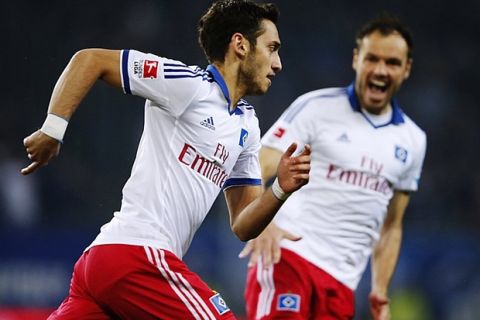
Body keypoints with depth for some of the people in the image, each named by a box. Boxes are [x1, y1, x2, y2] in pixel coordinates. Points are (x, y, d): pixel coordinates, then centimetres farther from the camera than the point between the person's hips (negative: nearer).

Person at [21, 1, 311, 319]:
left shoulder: (248, 124, 20)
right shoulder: (189, 84, -4)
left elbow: (243, 226, 18)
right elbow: (89, 60, -5)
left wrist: (280, 190, 0)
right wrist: (53, 129, -11)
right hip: (138, 255, -8)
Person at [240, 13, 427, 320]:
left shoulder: (412, 141, 16)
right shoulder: (315, 107, 1)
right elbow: (255, 174, -6)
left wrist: (380, 291, 13)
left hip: (342, 284, 5)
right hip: (288, 257, -5)